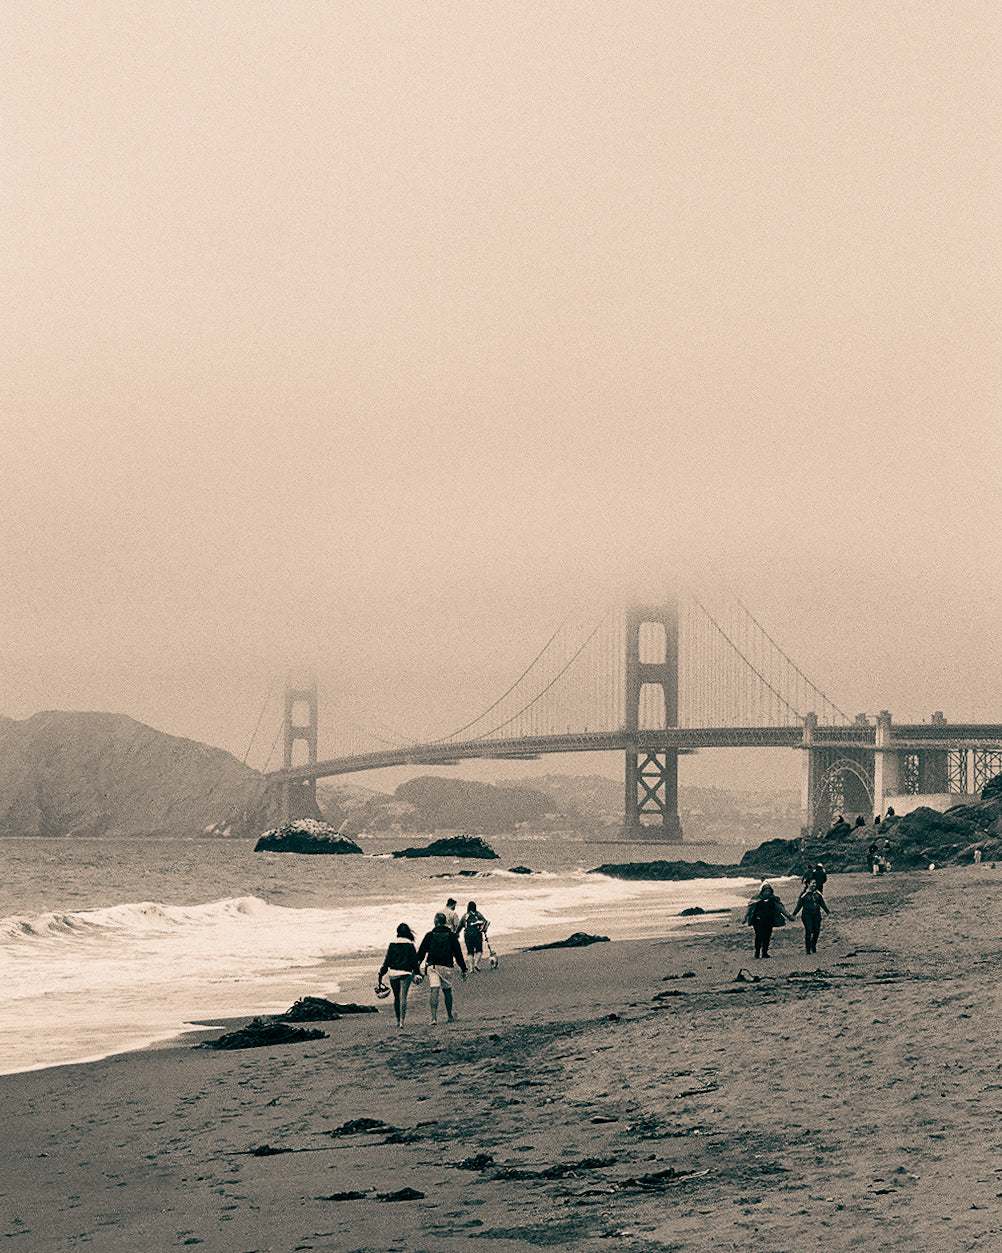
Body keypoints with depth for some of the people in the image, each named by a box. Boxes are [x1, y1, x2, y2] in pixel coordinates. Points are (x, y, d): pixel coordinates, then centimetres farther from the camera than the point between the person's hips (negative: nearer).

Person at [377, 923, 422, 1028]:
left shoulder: (392, 945, 1)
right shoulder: (410, 945, -2)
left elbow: (386, 960, 3)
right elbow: (414, 960, 2)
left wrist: (381, 974, 9)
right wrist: (417, 972, 16)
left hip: (393, 973, 2)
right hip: (406, 973, -1)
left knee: (396, 997, 13)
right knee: (403, 997, -3)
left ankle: (398, 1020, 20)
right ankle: (402, 1020, -12)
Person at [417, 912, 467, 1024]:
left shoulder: (430, 935, 3)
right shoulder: (451, 935, 3)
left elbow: (421, 952, 4)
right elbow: (458, 953, 4)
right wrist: (463, 969, 9)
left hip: (432, 966, 0)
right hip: (446, 966, 0)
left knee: (434, 990, -7)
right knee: (447, 990, 15)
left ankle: (434, 1016, -20)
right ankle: (450, 1015, 27)